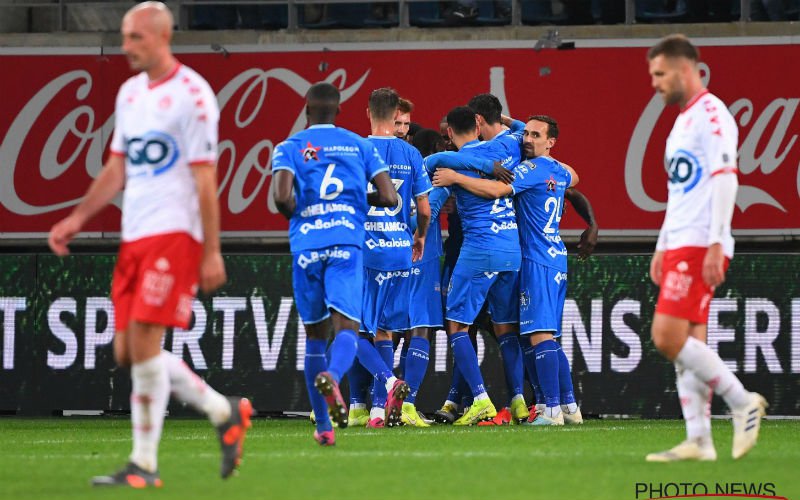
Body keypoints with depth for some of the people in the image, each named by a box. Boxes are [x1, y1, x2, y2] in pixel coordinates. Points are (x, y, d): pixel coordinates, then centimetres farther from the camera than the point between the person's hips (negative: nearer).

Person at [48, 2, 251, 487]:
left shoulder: (192, 95, -9)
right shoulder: (130, 92, 15)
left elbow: (205, 179, -10)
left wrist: (212, 252, -12)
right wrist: (78, 219, 13)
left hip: (174, 233, -8)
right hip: (134, 237, 8)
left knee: (144, 341, -15)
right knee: (129, 352, 5)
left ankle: (145, 465, -9)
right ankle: (225, 412, 21)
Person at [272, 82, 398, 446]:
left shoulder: (289, 148, 7)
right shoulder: (359, 146, 12)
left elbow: (282, 197, -10)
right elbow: (389, 197, 5)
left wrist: (297, 217, 11)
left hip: (306, 248, 0)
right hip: (347, 243, 0)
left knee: (315, 334, 12)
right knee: (347, 329, -9)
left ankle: (323, 424, 13)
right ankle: (332, 376, -44)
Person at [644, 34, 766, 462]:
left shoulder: (711, 113, -9)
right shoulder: (683, 121, 22)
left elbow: (724, 180, -17)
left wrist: (715, 243, -23)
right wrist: (662, 248, 22)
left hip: (700, 245, -10)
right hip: (679, 245, 10)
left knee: (668, 337, -16)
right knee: (688, 345, 4)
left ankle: (742, 402, -8)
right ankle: (698, 441, 2)